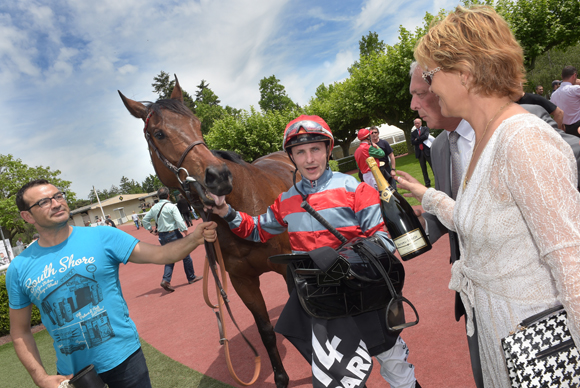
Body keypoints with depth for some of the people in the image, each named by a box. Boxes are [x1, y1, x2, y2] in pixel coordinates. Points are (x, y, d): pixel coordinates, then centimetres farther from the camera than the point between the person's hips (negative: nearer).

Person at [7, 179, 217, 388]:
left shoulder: (102, 237, -8)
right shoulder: (19, 269, -2)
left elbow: (159, 254, -15)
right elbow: (20, 332, 6)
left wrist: (194, 238, -31)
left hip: (123, 357, -2)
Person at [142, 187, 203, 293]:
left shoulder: (154, 208, 6)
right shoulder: (171, 206, -12)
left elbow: (145, 219, 14)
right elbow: (180, 221, -18)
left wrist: (150, 230, 20)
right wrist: (186, 233, -14)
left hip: (162, 236, 6)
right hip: (173, 234, -6)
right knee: (185, 255, 8)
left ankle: (166, 280, 0)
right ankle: (191, 278, 17)